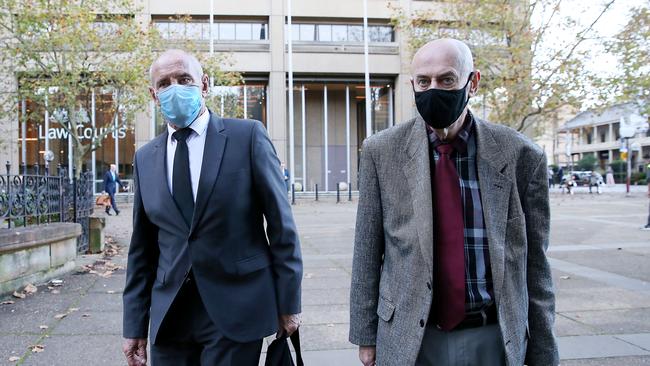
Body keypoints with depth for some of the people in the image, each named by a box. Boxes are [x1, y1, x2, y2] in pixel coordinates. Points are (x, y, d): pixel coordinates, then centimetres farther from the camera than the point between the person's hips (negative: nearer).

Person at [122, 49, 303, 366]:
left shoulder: (248, 136, -5)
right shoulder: (146, 158, 8)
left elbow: (280, 225, -5)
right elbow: (142, 248, 10)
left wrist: (288, 303, -5)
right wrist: (135, 325, 8)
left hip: (237, 309, -3)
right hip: (169, 316, 4)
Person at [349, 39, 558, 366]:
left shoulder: (520, 155, -6)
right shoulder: (381, 152, -6)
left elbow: (533, 262, 0)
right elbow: (367, 251, 0)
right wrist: (365, 334, 2)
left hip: (495, 339, 1)